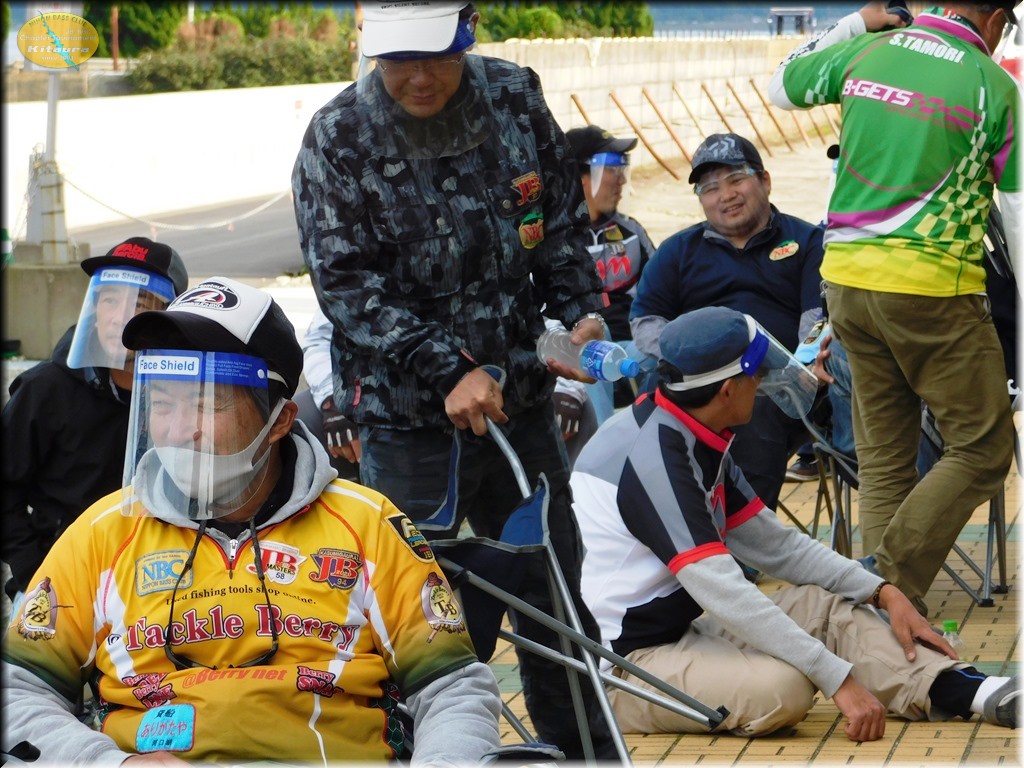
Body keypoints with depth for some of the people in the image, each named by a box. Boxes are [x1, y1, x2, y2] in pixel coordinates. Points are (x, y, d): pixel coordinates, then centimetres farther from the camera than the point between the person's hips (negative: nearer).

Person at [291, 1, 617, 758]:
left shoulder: (515, 98, -1)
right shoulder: (339, 139, -12)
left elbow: (561, 221, 11)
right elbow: (350, 287, -16)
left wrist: (580, 311, -3)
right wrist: (450, 373, -24)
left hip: (521, 401, 4)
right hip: (408, 416, -4)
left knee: (556, 596, 14)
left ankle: (589, 750, 28)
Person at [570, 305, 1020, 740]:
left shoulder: (697, 441, 10)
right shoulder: (654, 455, -22)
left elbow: (775, 543, 15)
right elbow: (722, 592, -28)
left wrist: (883, 594, 4)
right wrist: (839, 678, -27)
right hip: (621, 664, -10)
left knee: (823, 606, 2)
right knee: (782, 688, -33)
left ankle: (966, 690, -12)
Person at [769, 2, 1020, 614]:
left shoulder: (868, 50, 6)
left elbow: (781, 88, 25)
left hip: (847, 274, 6)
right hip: (931, 285, -6)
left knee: (884, 459, 14)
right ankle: (893, 587, -8)